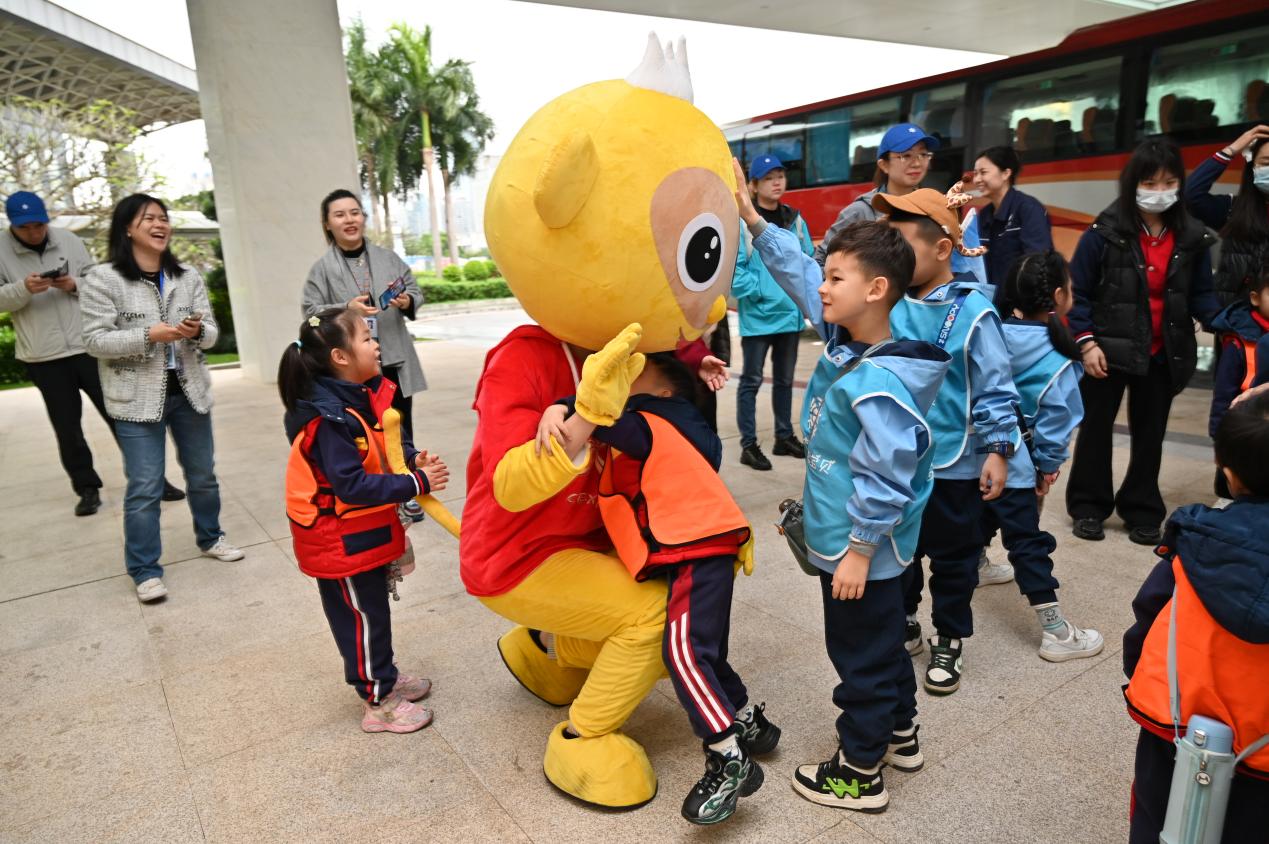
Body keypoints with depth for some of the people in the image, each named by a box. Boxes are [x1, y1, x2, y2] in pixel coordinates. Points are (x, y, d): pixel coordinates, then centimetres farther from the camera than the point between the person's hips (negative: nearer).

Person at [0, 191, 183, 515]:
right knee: (67, 427, 8)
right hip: (44, 357, 0)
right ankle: (87, 488, 20)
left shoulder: (69, 240, 3)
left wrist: (74, 285, -14)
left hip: (90, 346, 0)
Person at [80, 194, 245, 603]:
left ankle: (210, 537, 38)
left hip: (190, 391, 5)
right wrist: (149, 335, -23)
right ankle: (145, 570, 11)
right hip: (137, 399, -4)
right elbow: (95, 341, -11)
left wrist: (197, 331, -19)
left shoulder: (188, 277, 5)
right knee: (144, 488, -2)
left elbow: (212, 333, 5)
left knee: (203, 474, 17)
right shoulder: (101, 279, -8)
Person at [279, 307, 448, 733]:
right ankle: (378, 702, 20)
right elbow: (352, 485, -32)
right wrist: (417, 484, -32)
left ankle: (382, 675, 40)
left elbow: (388, 444, 11)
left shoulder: (366, 395, -1)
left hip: (367, 528, 9)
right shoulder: (329, 418, -29)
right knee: (362, 614, 5)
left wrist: (414, 459, -10)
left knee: (373, 606, 22)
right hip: (340, 537, -9)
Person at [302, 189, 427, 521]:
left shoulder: (388, 257, 8)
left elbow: (415, 289, 13)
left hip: (395, 360, 3)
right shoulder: (322, 268, -1)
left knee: (401, 429, 12)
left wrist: (407, 301, -9)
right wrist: (346, 309, -20)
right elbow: (312, 313, -5)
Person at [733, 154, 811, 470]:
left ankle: (785, 437, 30)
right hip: (757, 315, -6)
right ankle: (749, 445, 10)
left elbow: (808, 260, 11)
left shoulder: (795, 219, 9)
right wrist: (756, 291, -18)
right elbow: (733, 267, -16)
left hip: (790, 313, 6)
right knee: (752, 381, 2)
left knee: (785, 379, 17)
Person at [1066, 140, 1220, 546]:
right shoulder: (1105, 233, -12)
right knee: (1096, 427, 7)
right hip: (1109, 349, -3)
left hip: (1163, 356, 4)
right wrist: (1086, 341, -15)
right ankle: (1088, 506, 21)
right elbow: (1078, 291, -9)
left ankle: (1142, 511, 26)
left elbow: (1200, 295, 3)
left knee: (1150, 434, 12)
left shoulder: (1192, 238, 0)